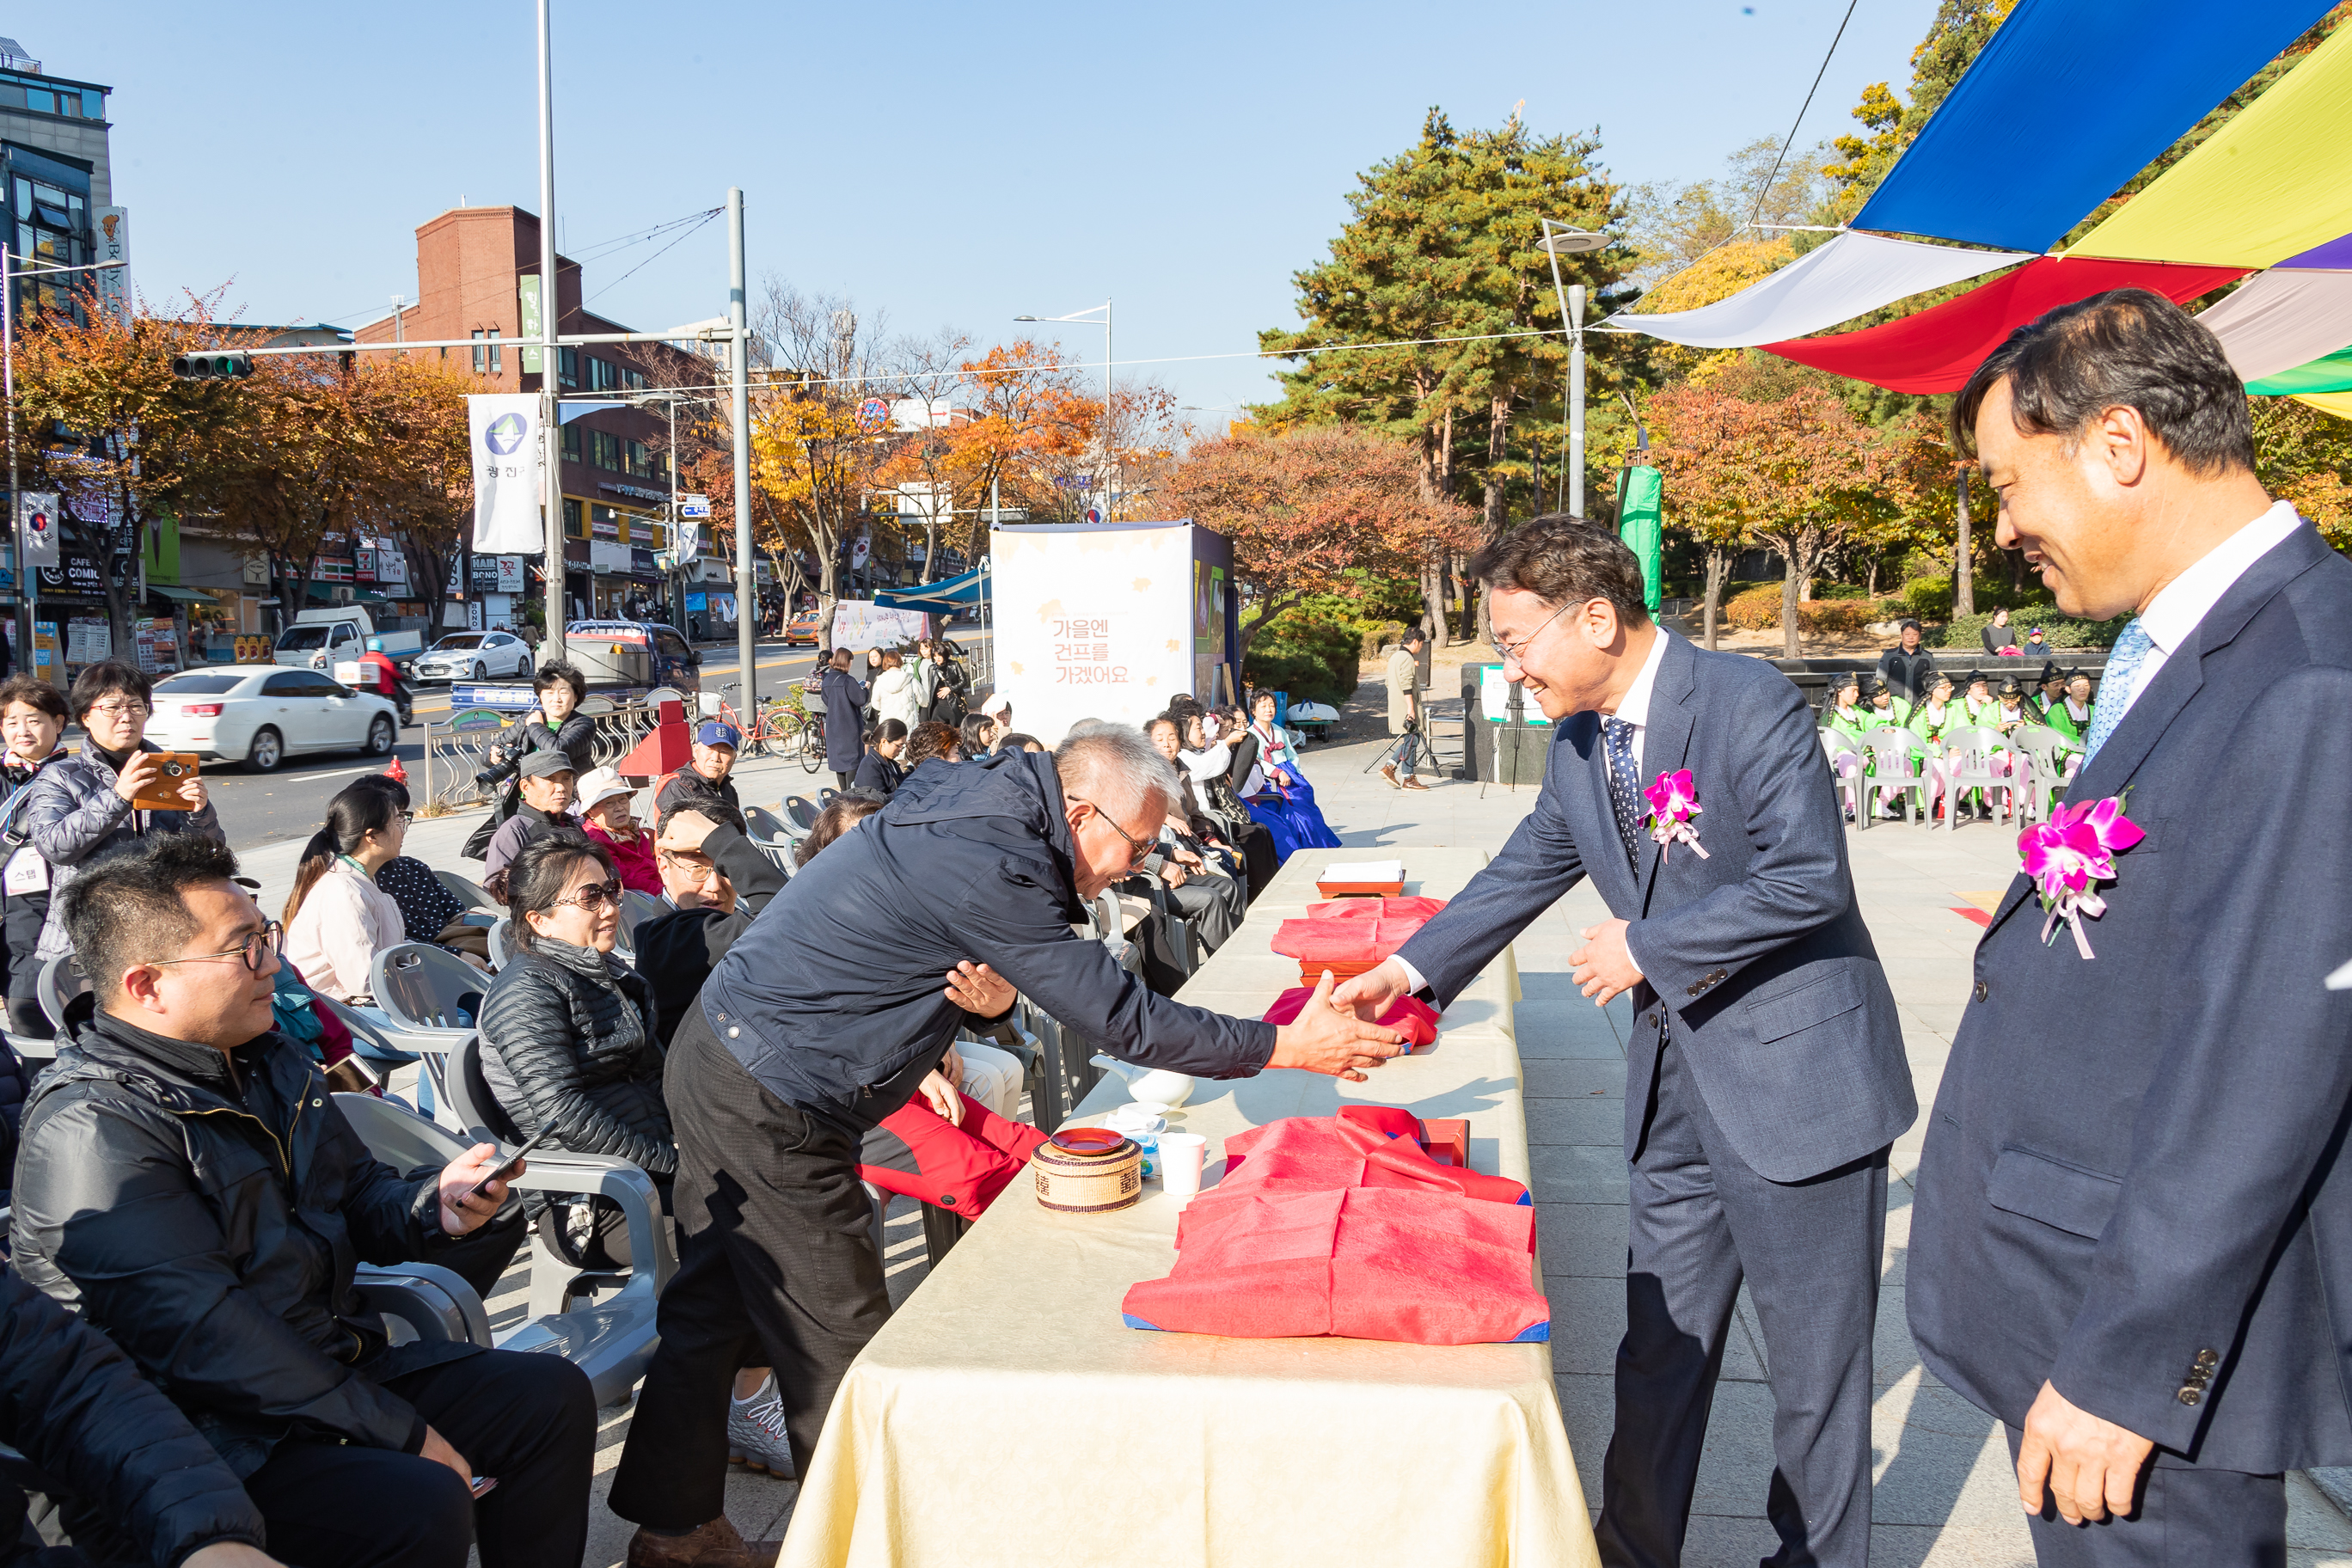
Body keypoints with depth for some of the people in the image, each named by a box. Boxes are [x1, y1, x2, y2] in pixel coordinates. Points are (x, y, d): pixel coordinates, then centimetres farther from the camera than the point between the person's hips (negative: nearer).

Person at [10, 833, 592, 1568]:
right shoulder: (90, 1129, -20)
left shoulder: (267, 1059, 9)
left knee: (553, 1392, 3)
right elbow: (205, 1335, -25)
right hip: (213, 1434, -9)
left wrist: (434, 1205, -7)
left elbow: (358, 1195, 19)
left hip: (341, 1365, 9)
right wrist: (404, 1435, -23)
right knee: (422, 1506, -30)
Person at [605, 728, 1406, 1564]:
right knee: (837, 1337, 3)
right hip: (771, 1103, -10)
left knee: (715, 1300, 18)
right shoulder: (988, 868, -26)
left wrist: (991, 998, -15)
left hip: (721, 1051, 10)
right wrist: (1290, 1047, -16)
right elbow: (1120, 1016, -23)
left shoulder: (978, 797, 3)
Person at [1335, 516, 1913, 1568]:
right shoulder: (1577, 747, 6)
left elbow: (1809, 880, -22)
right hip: (1677, 1081, 7)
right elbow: (1521, 875, 16)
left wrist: (1648, 947, -17)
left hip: (1793, 1075, -7)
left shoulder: (1749, 703, -18)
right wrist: (1410, 967, 8)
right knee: (1658, 1353, 16)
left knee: (1814, 1364, 8)